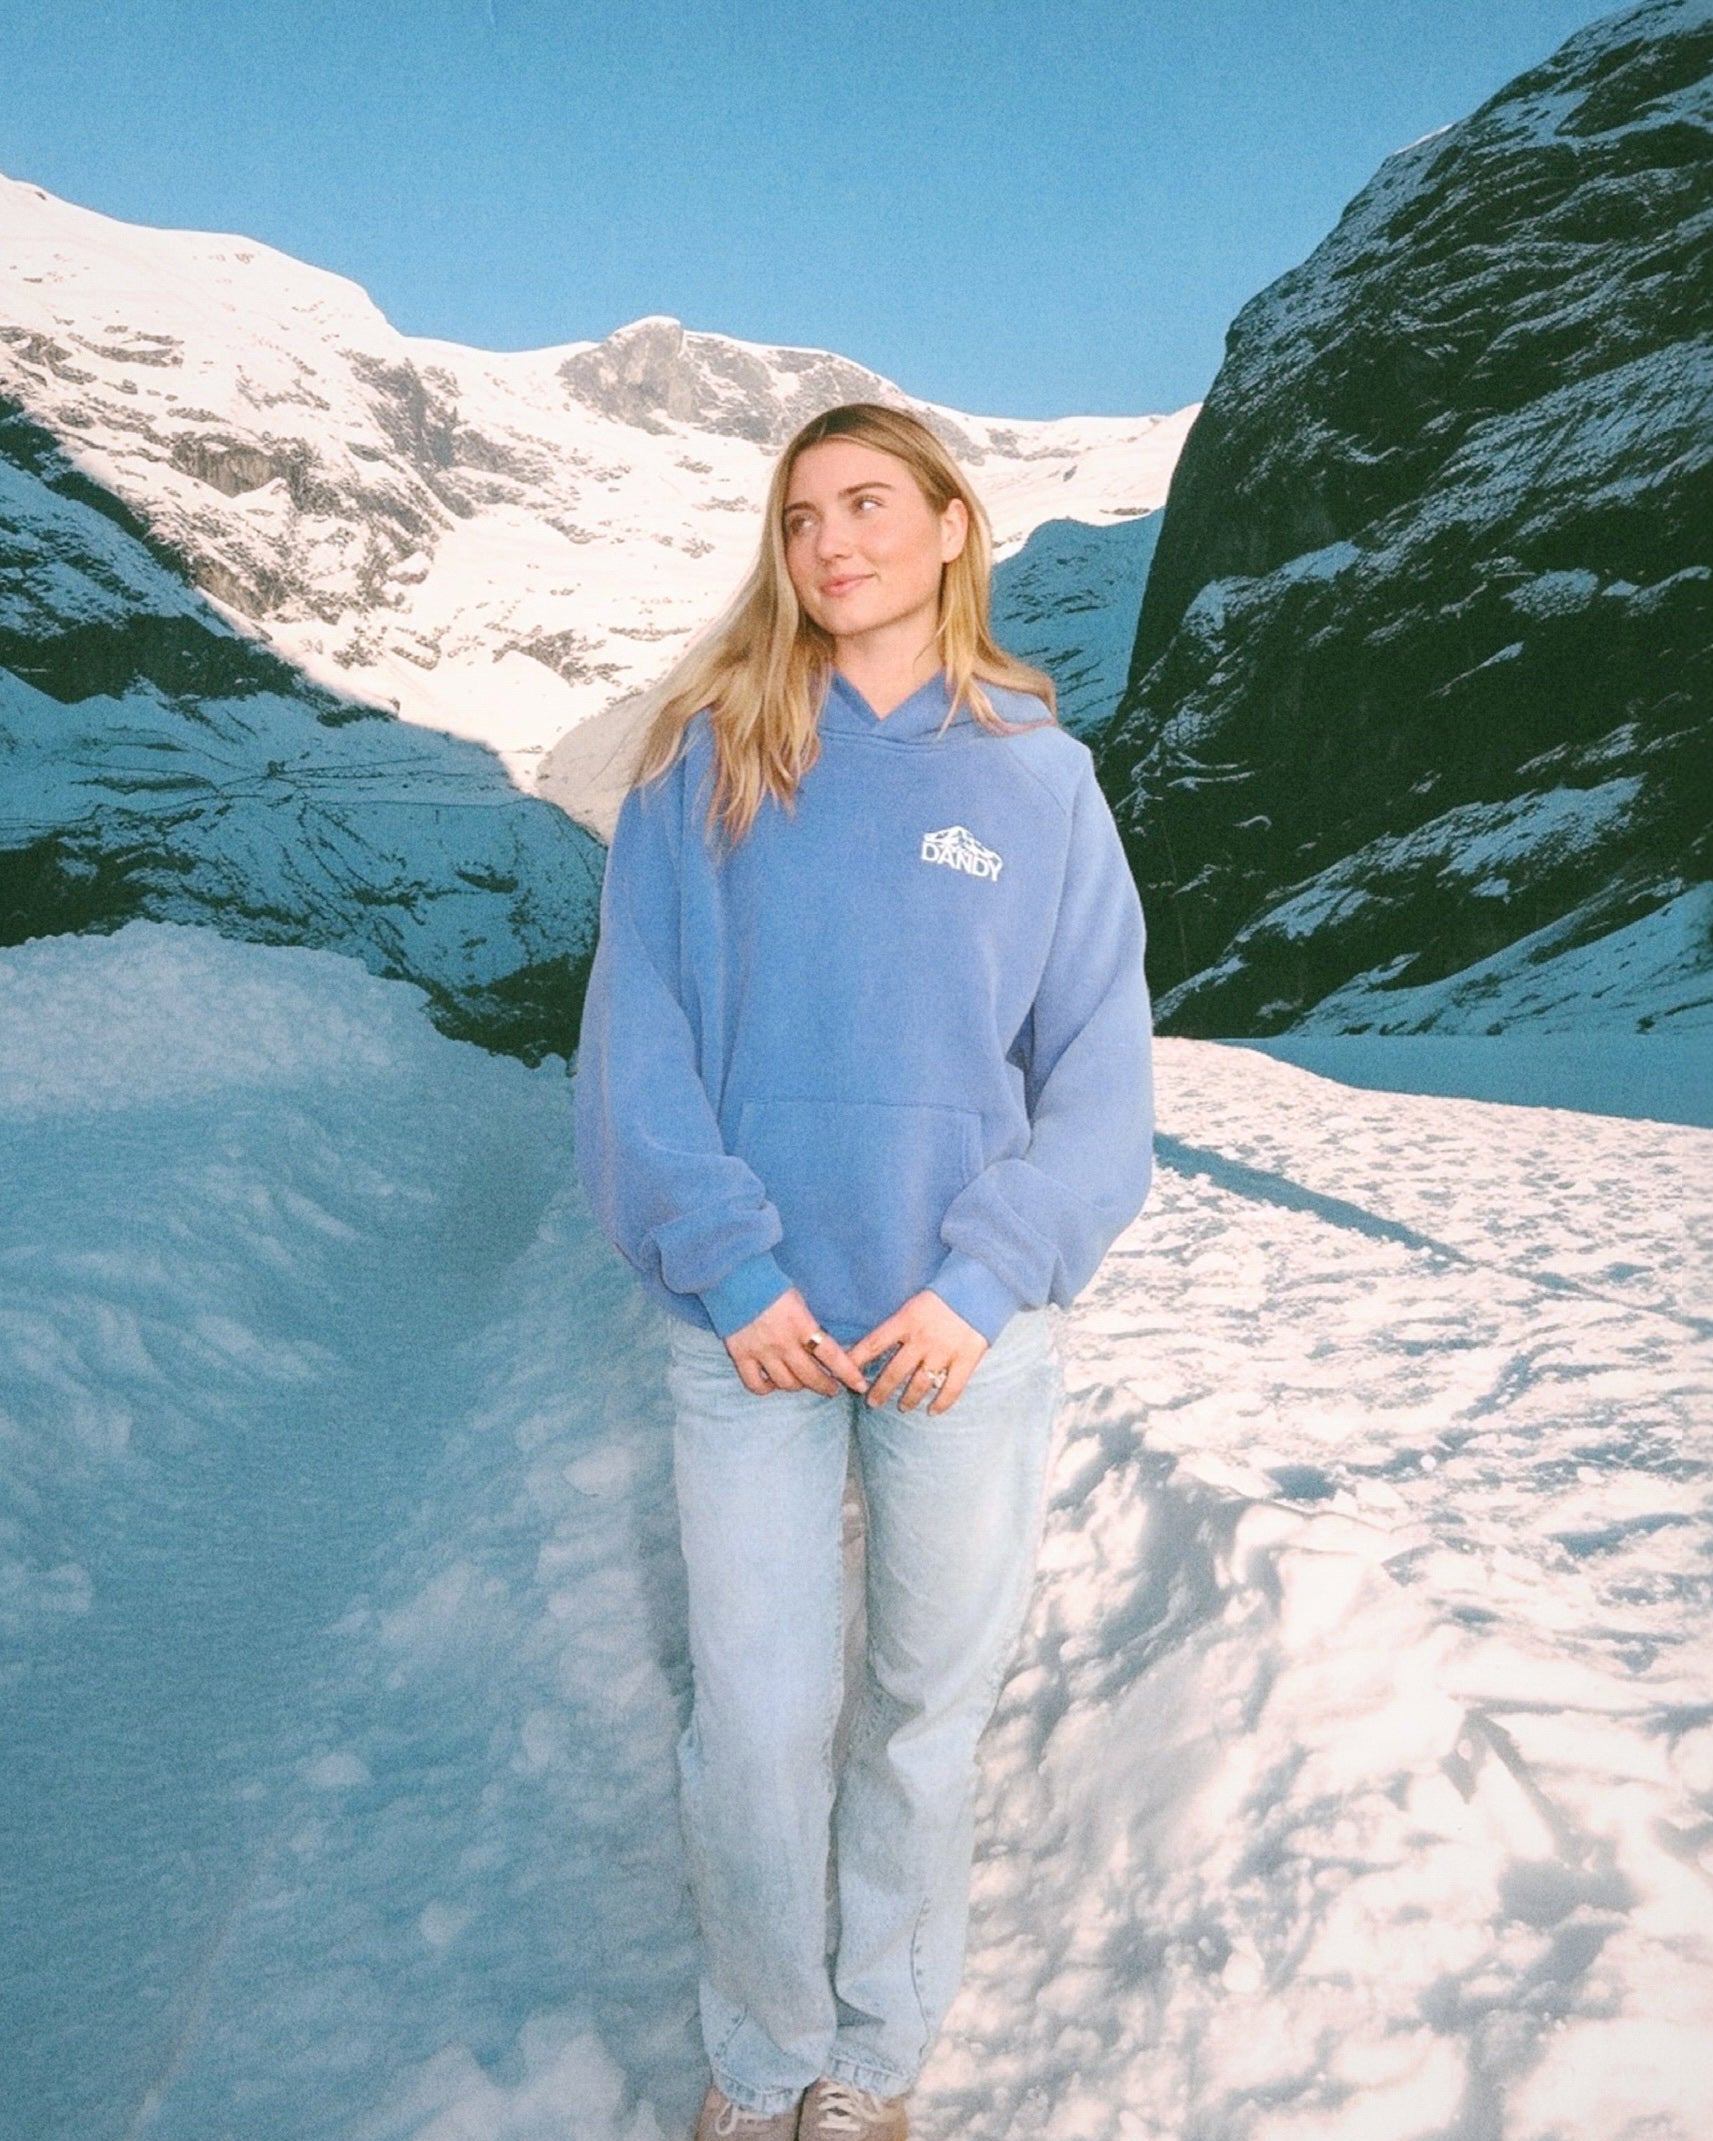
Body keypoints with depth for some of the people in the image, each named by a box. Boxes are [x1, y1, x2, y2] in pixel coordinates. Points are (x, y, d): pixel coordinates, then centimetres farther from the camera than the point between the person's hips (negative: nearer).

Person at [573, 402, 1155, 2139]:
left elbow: (1098, 1060, -1)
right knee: (755, 1724, 6)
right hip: (750, 1327, 0)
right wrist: (728, 1270, -13)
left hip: (968, 1329, 1)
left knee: (931, 1709, 13)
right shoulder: (704, 756, 1)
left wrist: (987, 1280, -12)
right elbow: (639, 1037, -3)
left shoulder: (1039, 770, 1)